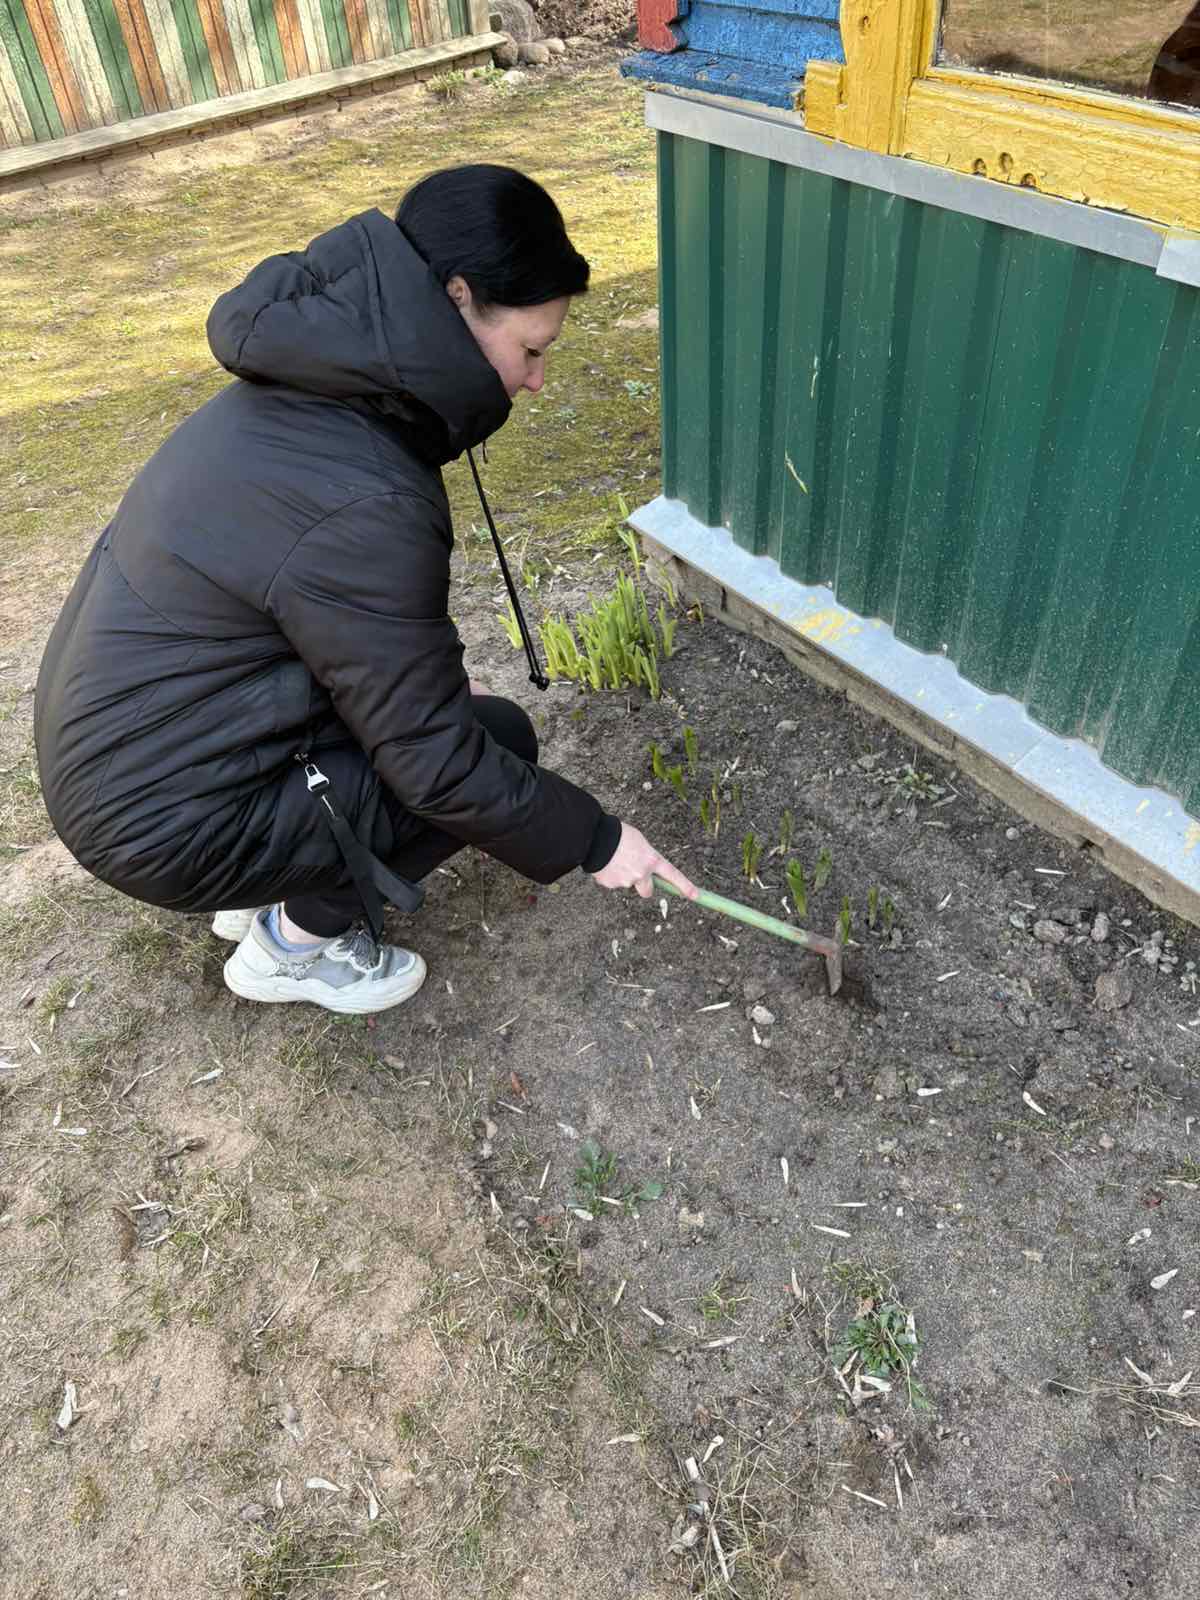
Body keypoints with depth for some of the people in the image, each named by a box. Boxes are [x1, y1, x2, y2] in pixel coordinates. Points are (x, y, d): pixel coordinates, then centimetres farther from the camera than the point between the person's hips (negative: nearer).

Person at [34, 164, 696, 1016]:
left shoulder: (308, 391, -1)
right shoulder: (364, 506, -29)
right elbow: (439, 765, -21)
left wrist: (436, 673, 15)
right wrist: (593, 838, -9)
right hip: (167, 821, -8)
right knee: (496, 742, -4)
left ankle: (272, 889, 20)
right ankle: (299, 940, 10)